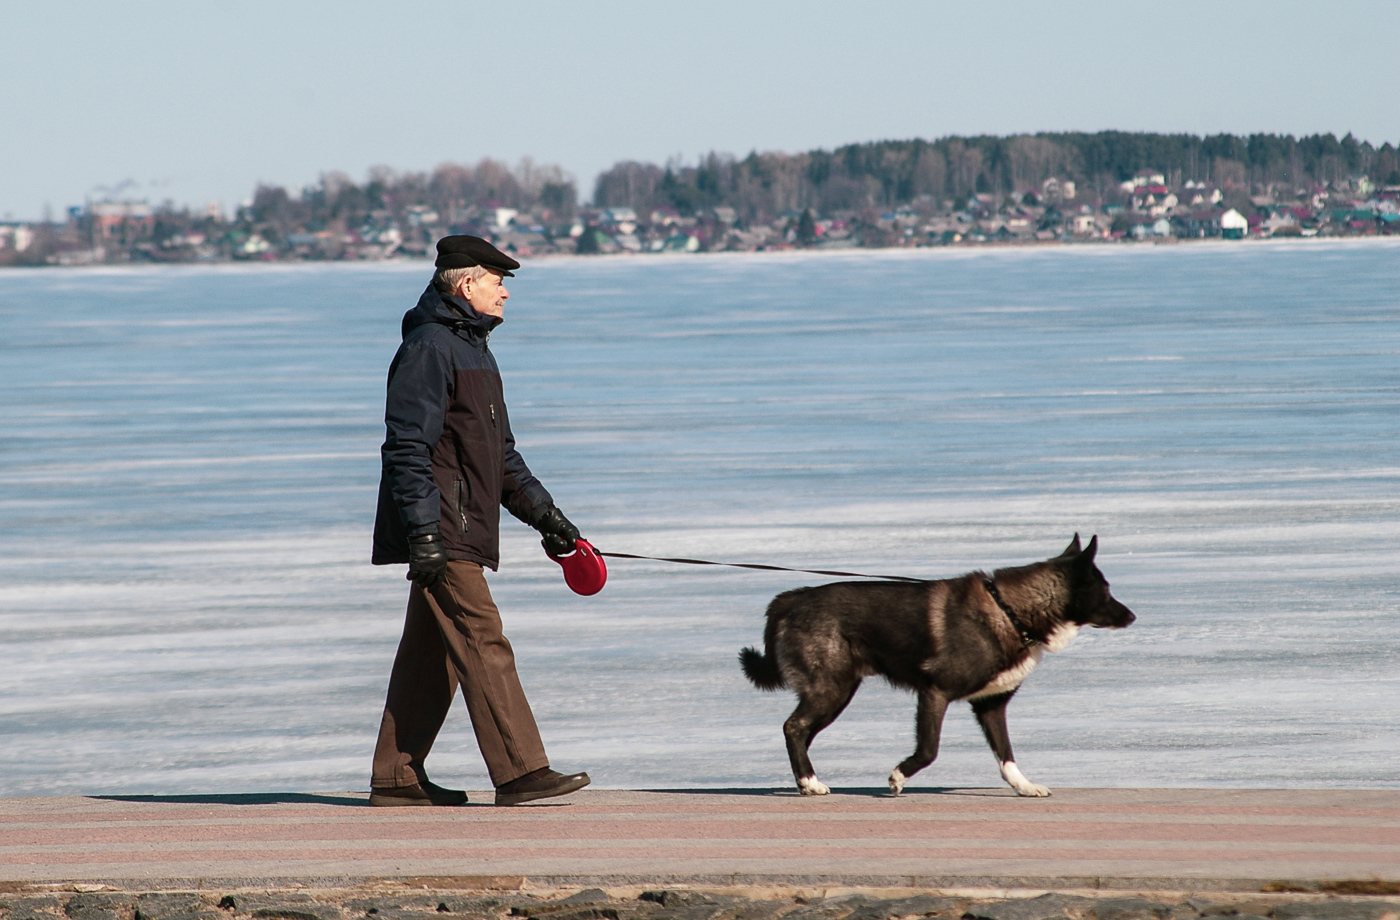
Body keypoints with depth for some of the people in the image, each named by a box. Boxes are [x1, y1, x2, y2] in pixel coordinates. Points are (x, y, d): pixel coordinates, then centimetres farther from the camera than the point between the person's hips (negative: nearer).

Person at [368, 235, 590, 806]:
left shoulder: (472, 348, 22)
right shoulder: (429, 348, -11)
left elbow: (501, 453, 29)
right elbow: (407, 448, -18)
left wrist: (542, 513, 23)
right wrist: (423, 531, -24)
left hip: (462, 532, 10)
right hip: (441, 528, -10)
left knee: (433, 653, 11)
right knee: (484, 645, -13)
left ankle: (397, 777, 14)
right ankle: (519, 771, -16)